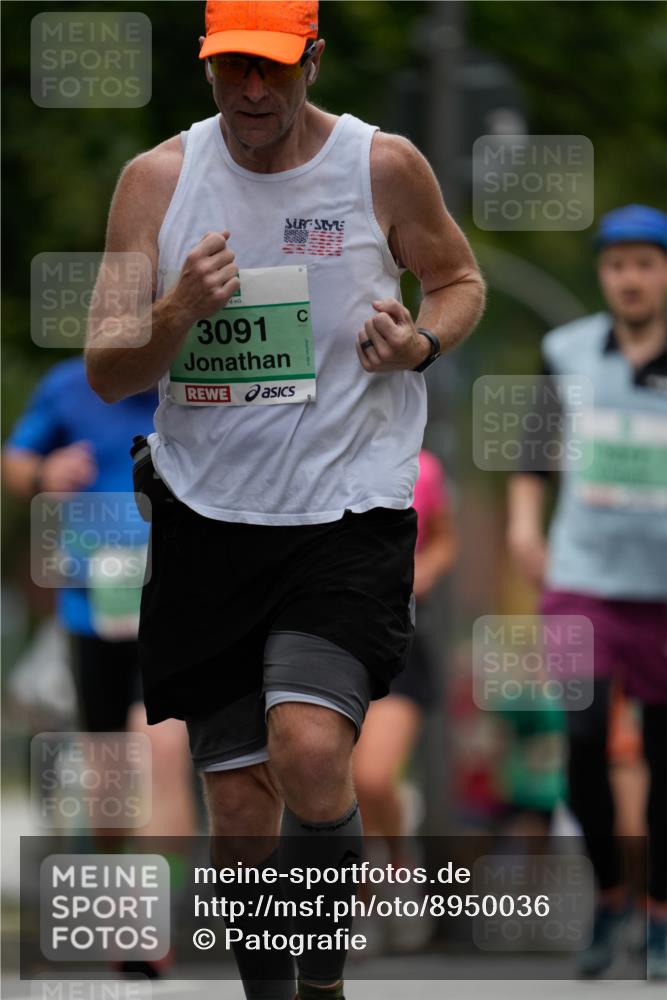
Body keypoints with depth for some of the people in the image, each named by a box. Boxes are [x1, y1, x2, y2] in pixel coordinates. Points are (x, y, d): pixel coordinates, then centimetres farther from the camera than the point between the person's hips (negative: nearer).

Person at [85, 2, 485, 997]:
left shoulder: (383, 166, -2)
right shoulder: (158, 179, 2)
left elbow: (459, 279, 16)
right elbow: (105, 373, 2)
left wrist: (421, 340, -7)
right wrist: (179, 312, -19)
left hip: (352, 509, -2)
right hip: (210, 516, 3)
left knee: (309, 749, -23)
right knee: (238, 800, 4)